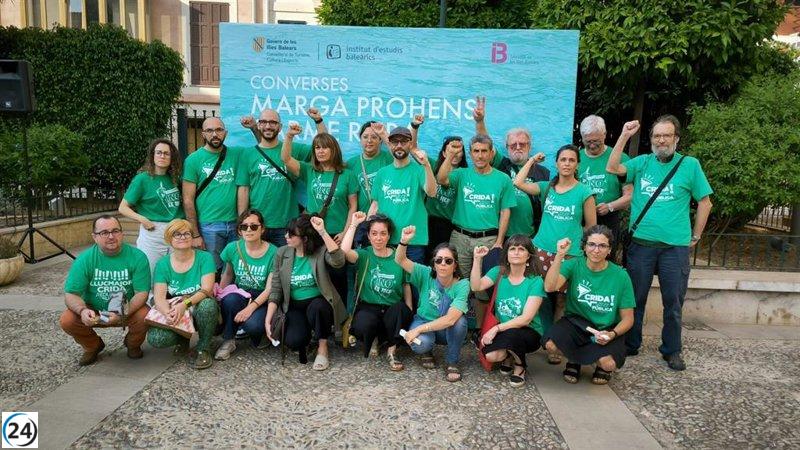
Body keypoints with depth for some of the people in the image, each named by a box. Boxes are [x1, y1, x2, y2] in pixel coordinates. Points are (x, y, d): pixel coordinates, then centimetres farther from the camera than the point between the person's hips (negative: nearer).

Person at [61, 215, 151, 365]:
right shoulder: (84, 259, -10)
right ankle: (93, 346, 10)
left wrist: (123, 314, -34)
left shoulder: (137, 257, -14)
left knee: (145, 316, -31)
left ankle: (133, 345, 7)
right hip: (94, 312, 2)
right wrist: (83, 310, -34)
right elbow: (71, 294, -12)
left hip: (129, 310, -1)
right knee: (66, 320, -23)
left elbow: (142, 293, -16)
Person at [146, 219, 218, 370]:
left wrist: (185, 304, -34)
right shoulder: (162, 264, 0)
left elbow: (207, 289, -17)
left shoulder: (204, 257, -6)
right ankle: (182, 339, 11)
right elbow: (159, 297, -9)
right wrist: (169, 314, -31)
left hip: (199, 310, -2)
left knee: (207, 304, -37)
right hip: (172, 312, 2)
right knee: (155, 339, -26)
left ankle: (204, 349, -12)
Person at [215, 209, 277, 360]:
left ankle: (259, 334, 6)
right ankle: (228, 341, -10)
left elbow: (269, 288, -13)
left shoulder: (273, 252, -12)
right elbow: (227, 275, 13)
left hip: (261, 300, -3)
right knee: (230, 299, -33)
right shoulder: (233, 248, -2)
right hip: (239, 294, 3)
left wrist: (251, 307, -27)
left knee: (252, 325, -33)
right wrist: (218, 299, -2)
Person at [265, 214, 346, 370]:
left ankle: (323, 348, -10)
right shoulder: (282, 253, -2)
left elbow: (338, 261, -35)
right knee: (292, 341, -25)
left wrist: (322, 232, -36)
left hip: (318, 304, -2)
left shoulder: (321, 252, -11)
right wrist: (268, 320, -8)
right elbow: (275, 290, 0)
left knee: (316, 307, -37)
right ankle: (305, 337, 14)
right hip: (294, 307, 2)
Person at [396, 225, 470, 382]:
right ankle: (427, 351, 7)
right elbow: (400, 260, -24)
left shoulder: (462, 284, -23)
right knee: (420, 344, -33)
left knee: (459, 321, -34)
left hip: (448, 330, 0)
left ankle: (452, 361, -7)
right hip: (423, 321, 1)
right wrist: (404, 241, -45)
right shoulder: (426, 275, -15)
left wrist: (418, 329, -33)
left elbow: (450, 318, -33)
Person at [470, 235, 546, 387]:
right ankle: (508, 356, 13)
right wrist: (477, 260, -23)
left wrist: (497, 328, -25)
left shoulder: (535, 281, -13)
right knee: (491, 355, -26)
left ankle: (520, 366, -1)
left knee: (511, 334, -36)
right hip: (503, 330, 3)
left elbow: (526, 319, -18)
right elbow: (476, 286, -17)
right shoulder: (498, 272, -1)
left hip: (529, 333, -2)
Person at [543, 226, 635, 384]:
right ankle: (574, 361, 9)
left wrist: (612, 334, -20)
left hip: (607, 329, 0)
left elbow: (627, 319, 0)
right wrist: (560, 255, -31)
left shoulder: (620, 276, -7)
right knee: (551, 344, -28)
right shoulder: (574, 265, -7)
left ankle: (603, 365, 12)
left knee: (609, 364, -29)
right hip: (577, 322, 1)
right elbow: (550, 287, -25)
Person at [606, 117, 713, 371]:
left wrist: (695, 236, 5)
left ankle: (672, 350, 24)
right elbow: (612, 168, -10)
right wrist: (624, 137, -14)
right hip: (641, 243, 1)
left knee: (673, 302, 7)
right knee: (635, 298, 10)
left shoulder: (690, 165, 2)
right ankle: (630, 345, 25)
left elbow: (705, 202, 6)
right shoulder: (642, 163, 5)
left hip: (676, 246, -1)